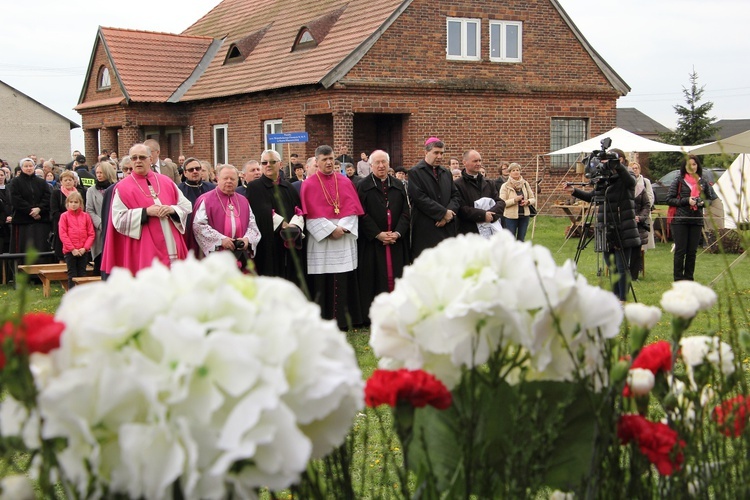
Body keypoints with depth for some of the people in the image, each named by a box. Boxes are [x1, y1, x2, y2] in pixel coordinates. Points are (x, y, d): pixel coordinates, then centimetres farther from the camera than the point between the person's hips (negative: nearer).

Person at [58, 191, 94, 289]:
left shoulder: (86, 216, 3)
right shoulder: (64, 216, -1)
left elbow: (91, 234, 1)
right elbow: (63, 234, -6)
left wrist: (85, 248, -10)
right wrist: (72, 249, -12)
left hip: (83, 251, 2)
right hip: (69, 251, -1)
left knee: (82, 274, 8)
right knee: (72, 275, 3)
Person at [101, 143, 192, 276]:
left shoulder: (166, 182, 13)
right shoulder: (122, 188, 2)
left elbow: (186, 205, 12)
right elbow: (118, 219, -8)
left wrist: (172, 209, -9)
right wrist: (146, 212, -17)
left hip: (173, 249, 4)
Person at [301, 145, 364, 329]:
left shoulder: (345, 183, 12)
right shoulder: (309, 185, 1)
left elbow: (353, 209, 6)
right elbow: (310, 214, -6)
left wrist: (343, 228, -10)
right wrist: (330, 229, -14)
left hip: (345, 240, 3)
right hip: (320, 240, -3)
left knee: (343, 283, 3)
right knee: (322, 285, -2)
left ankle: (342, 321, 9)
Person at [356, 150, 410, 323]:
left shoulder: (398, 186, 11)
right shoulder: (363, 186, 0)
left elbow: (405, 212, 6)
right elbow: (362, 215, -7)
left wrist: (397, 233, -9)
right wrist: (378, 234, -14)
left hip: (396, 241, 3)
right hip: (372, 242, -3)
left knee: (395, 276, 3)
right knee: (375, 279, -1)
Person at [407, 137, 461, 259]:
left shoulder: (446, 173, 19)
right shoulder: (415, 172, -2)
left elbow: (456, 196, 13)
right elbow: (420, 198, -13)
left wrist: (449, 213, -7)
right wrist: (444, 213, -11)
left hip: (447, 229, 6)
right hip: (425, 230, -6)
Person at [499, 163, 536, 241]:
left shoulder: (525, 184, 6)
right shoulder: (505, 186, -5)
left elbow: (533, 199, 10)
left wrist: (527, 201, -12)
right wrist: (514, 200, -23)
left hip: (524, 215, 4)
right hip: (511, 217, -4)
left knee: (521, 240, 10)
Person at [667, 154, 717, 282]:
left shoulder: (703, 182, 10)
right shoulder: (679, 181, 1)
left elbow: (712, 198, 18)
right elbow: (669, 199, -2)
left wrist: (703, 202, -4)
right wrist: (686, 201, -13)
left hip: (697, 221, 3)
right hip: (680, 220, -3)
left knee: (692, 251, 6)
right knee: (680, 251, -2)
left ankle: (689, 278, 14)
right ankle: (678, 278, 4)